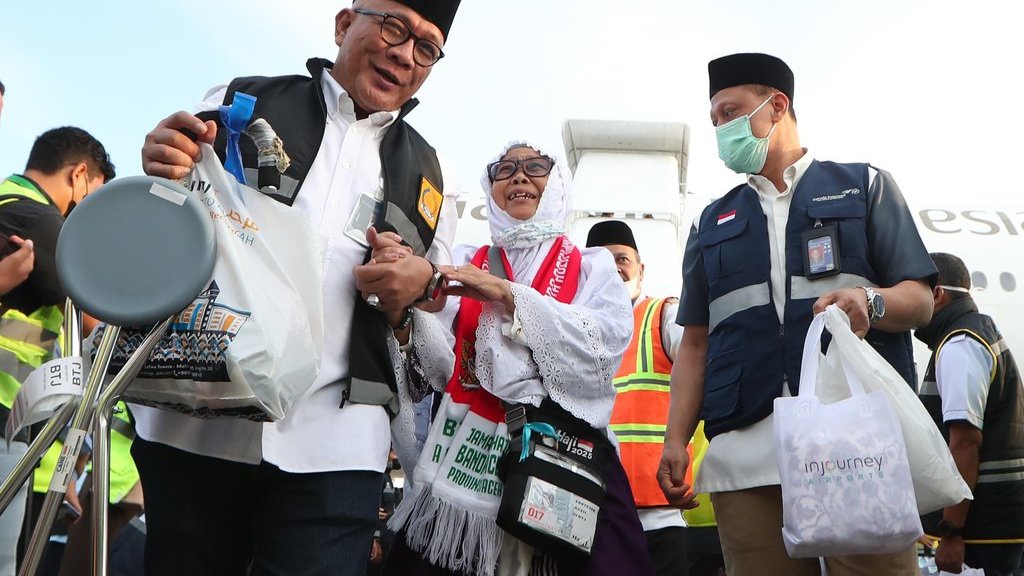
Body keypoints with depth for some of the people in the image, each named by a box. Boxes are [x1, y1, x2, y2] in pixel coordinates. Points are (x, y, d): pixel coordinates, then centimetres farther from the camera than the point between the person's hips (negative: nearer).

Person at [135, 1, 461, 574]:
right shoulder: (238, 103, 8)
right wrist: (163, 181, -11)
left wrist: (424, 284, -4)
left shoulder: (430, 176, 15)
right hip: (192, 421, 0)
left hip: (333, 443, 1)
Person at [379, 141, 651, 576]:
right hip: (468, 457, 2)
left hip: (565, 452, -1)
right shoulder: (464, 263, 16)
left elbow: (606, 346, -8)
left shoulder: (592, 266, 12)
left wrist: (506, 294, -12)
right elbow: (442, 369, 4)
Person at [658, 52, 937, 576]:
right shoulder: (711, 224, 22)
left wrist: (871, 301, -15)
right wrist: (676, 440, 5)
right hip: (745, 451, 2)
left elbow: (920, 301, 8)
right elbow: (695, 342, 17)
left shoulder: (864, 186, 15)